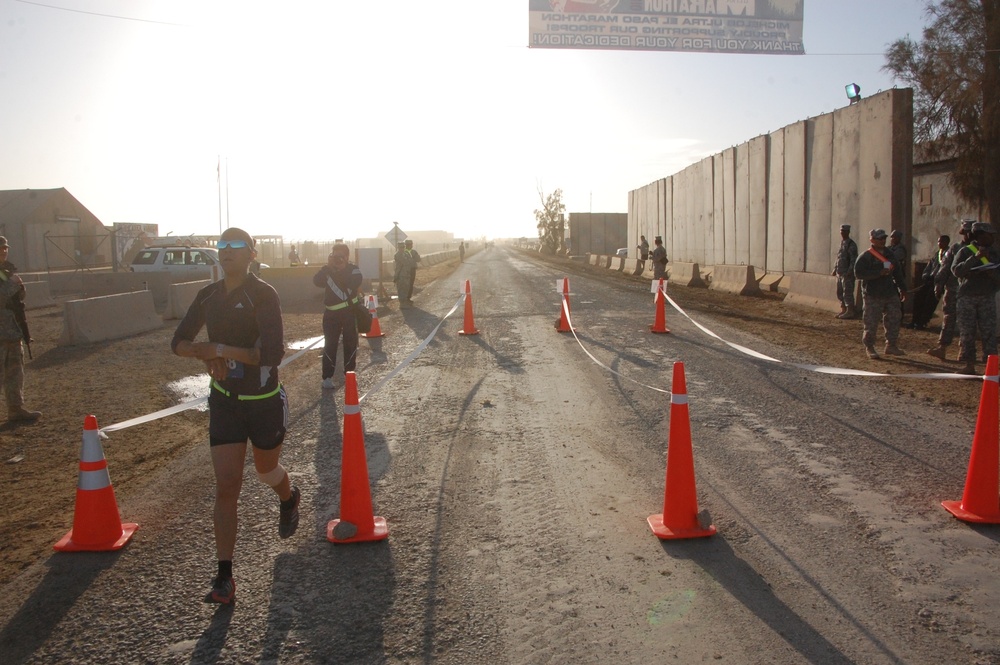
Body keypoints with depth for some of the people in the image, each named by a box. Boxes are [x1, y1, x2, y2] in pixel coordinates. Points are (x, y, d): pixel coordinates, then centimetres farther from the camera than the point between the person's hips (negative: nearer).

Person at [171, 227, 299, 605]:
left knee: (266, 470, 19)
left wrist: (221, 350, -20)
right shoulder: (209, 296, 3)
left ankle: (289, 499, 56)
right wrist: (206, 353, -12)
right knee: (226, 486, -1)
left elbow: (273, 353, -26)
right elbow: (179, 342, 8)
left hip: (265, 403, -4)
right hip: (224, 402, 4)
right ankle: (224, 578, 5)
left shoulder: (263, 295, -16)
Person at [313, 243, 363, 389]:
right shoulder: (328, 269, 3)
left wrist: (342, 269, -24)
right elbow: (317, 281, -16)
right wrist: (328, 266, -22)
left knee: (350, 343, 8)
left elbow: (355, 283, -23)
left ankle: (349, 374, 22)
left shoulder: (353, 269, -1)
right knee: (330, 344, -4)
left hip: (350, 311, -1)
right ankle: (327, 377, -3)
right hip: (332, 312, 1)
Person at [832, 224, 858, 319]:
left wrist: (850, 271, -23)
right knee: (840, 292, 12)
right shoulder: (842, 243, 17)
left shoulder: (851, 244, -10)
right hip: (840, 273, 9)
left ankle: (850, 311, -4)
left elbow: (854, 259, -16)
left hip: (847, 273, -9)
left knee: (847, 292, -8)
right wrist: (835, 269, 16)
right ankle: (843, 310, 19)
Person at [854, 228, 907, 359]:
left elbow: (897, 273, 20)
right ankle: (869, 348, 11)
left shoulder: (890, 255, 14)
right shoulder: (865, 257, -8)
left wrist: (902, 288, 16)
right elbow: (858, 273, -18)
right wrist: (879, 273, -22)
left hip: (890, 294, 6)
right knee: (871, 323, -2)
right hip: (872, 296, -6)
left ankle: (891, 345, 18)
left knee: (894, 319, 7)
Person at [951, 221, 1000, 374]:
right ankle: (969, 365, 8)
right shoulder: (965, 251, 1)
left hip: (987, 297, 2)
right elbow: (956, 270, -15)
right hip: (967, 297, -2)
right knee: (967, 333, 1)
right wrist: (975, 257, -22)